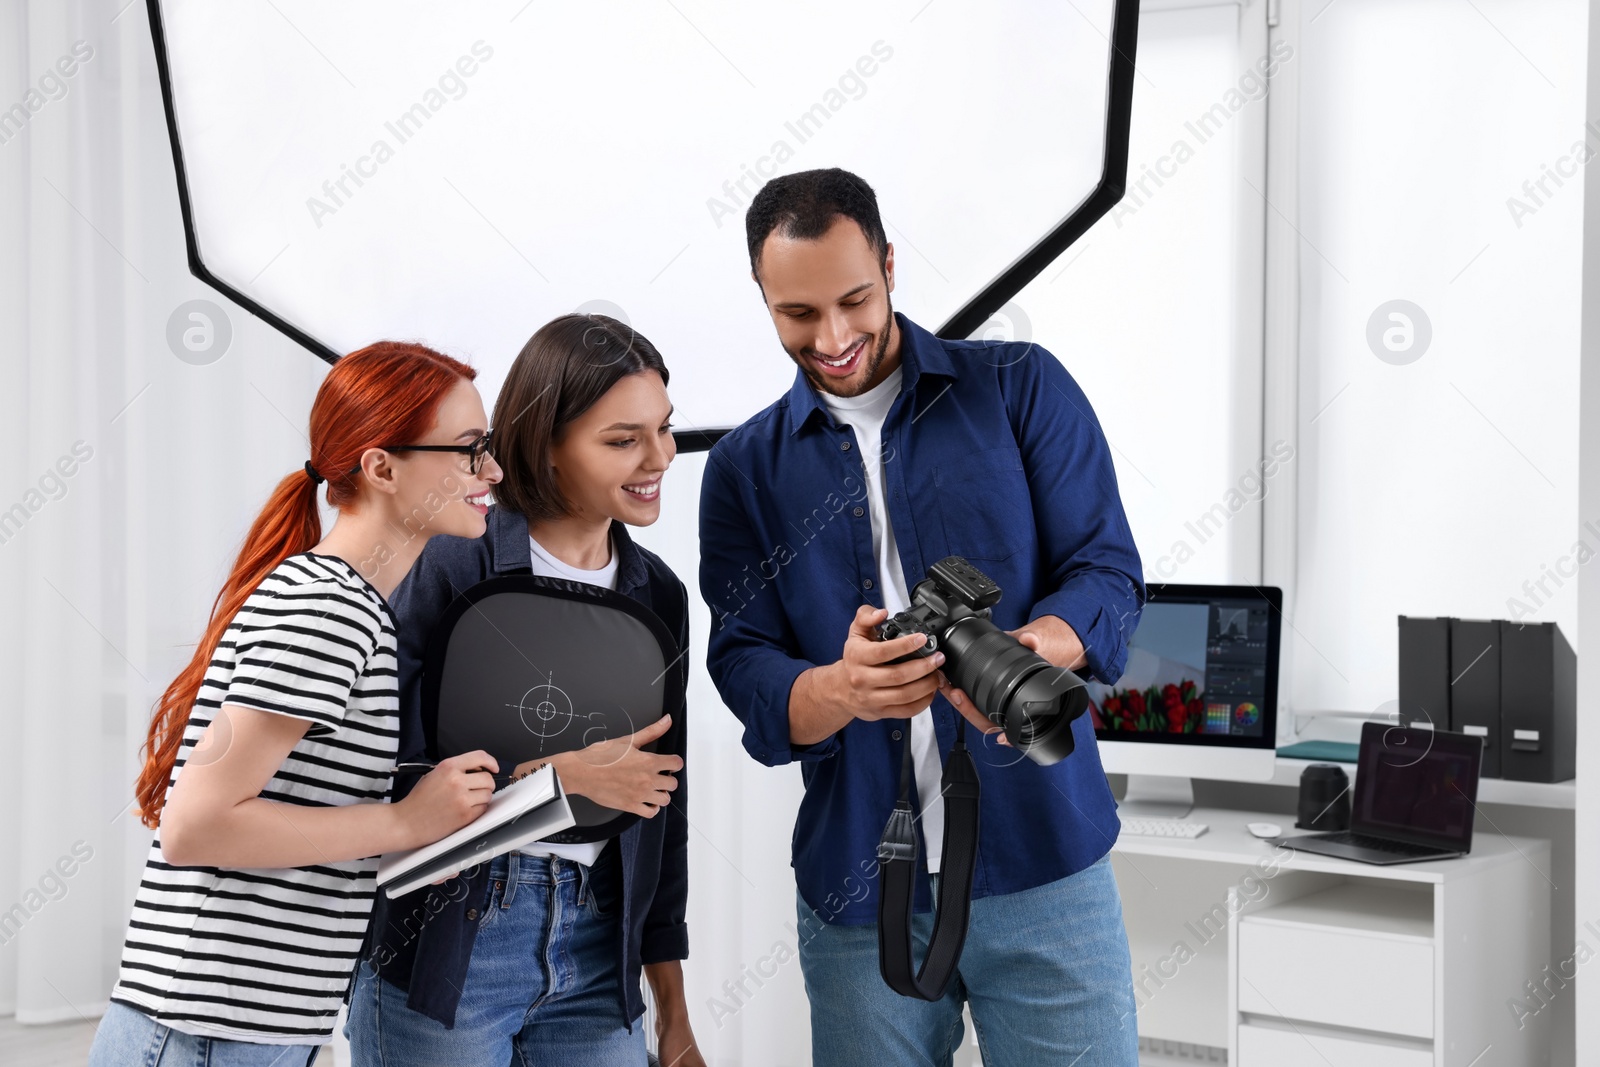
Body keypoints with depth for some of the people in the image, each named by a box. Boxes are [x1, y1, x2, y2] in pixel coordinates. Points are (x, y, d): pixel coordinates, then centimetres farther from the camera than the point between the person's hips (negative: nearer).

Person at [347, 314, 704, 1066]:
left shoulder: (659, 595, 9)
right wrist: (565, 774, -14)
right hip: (444, 950, -5)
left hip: (596, 960, 5)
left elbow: (662, 809, 13)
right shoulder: (455, 565, -9)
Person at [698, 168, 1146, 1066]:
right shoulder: (747, 468, 8)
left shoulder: (1022, 388, 4)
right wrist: (841, 691, -23)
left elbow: (1108, 570, -3)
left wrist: (1026, 654, -26)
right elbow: (745, 667, 0)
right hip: (858, 883, 2)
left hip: (1045, 865, -1)